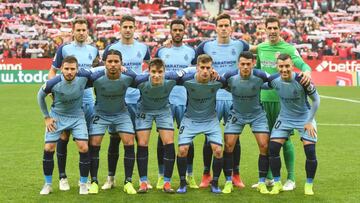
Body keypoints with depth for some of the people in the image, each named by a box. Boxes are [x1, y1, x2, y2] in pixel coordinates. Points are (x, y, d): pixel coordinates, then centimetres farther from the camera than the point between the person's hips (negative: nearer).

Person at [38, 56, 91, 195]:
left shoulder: (84, 77, -23)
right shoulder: (53, 83, -25)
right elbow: (40, 96, -3)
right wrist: (46, 117, -1)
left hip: (77, 117, 1)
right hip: (57, 116, 0)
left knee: (83, 148, -10)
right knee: (48, 148, -4)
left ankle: (83, 184, 7)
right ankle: (48, 184, 14)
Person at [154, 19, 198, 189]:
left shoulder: (191, 51, 8)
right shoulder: (161, 51, 8)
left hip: (185, 100, 0)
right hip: (164, 100, 0)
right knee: (163, 138, 1)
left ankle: (189, 176, 13)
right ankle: (162, 176, 10)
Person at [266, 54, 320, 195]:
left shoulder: (301, 80, -26)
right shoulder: (273, 80, -17)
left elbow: (316, 99, -12)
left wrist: (309, 121, -11)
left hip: (304, 118, -3)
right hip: (285, 118, 3)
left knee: (310, 151, -11)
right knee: (273, 148, -8)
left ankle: (309, 185, 11)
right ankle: (277, 184, 9)